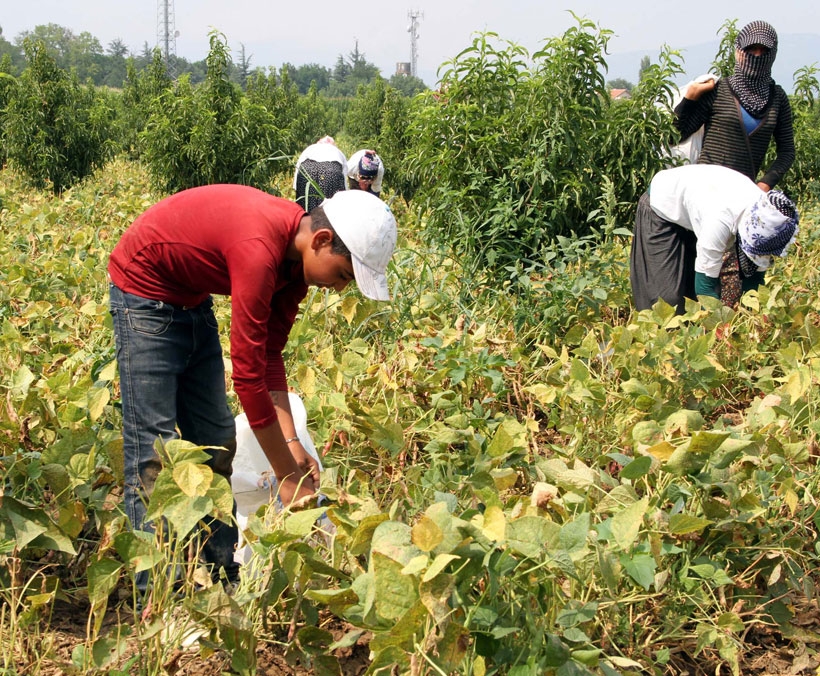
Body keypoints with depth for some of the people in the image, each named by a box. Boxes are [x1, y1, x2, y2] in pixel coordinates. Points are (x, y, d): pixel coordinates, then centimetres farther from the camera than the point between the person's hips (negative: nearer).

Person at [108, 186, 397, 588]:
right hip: (144, 290, -9)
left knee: (215, 440, 8)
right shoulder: (259, 250, -36)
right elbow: (248, 374, -34)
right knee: (153, 447, -11)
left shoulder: (297, 256, -9)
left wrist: (291, 442, -12)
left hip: (191, 298, 9)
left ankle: (222, 572, 16)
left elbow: (270, 355, -4)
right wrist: (287, 476, -26)